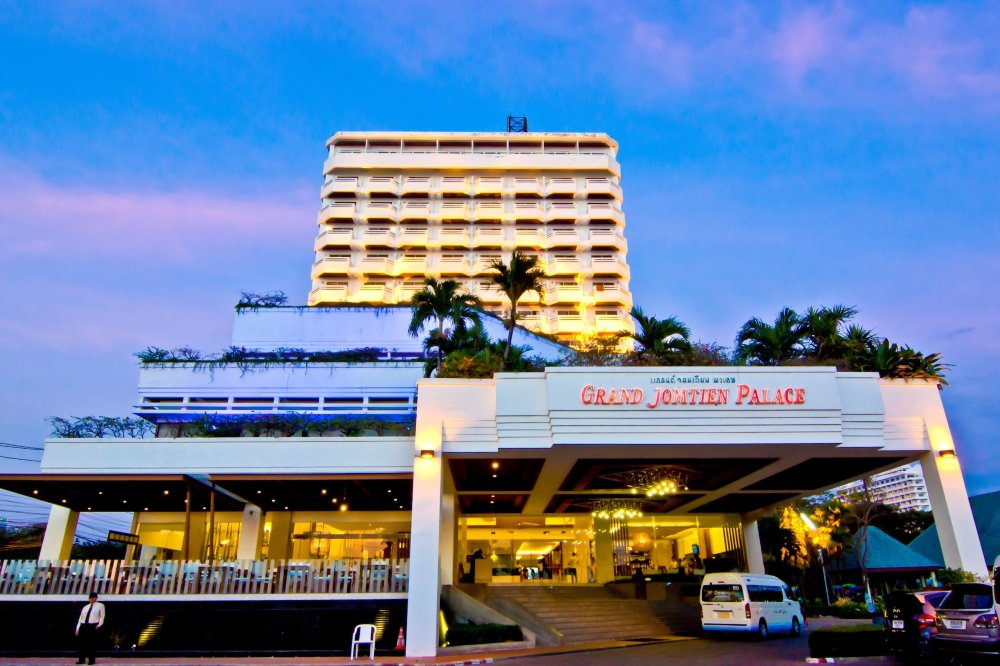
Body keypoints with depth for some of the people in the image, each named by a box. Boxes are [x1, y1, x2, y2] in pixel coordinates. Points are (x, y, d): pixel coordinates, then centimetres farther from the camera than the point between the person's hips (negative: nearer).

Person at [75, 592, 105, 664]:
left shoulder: (100, 606, 8)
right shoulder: (85, 607, 19)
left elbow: (102, 617, 4)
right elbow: (81, 618, 17)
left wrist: (99, 625, -11)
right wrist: (78, 628, 9)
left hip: (93, 626, -4)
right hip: (83, 626, 4)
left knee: (92, 643, -4)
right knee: (82, 643, 2)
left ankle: (91, 660, 3)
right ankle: (81, 659, 14)